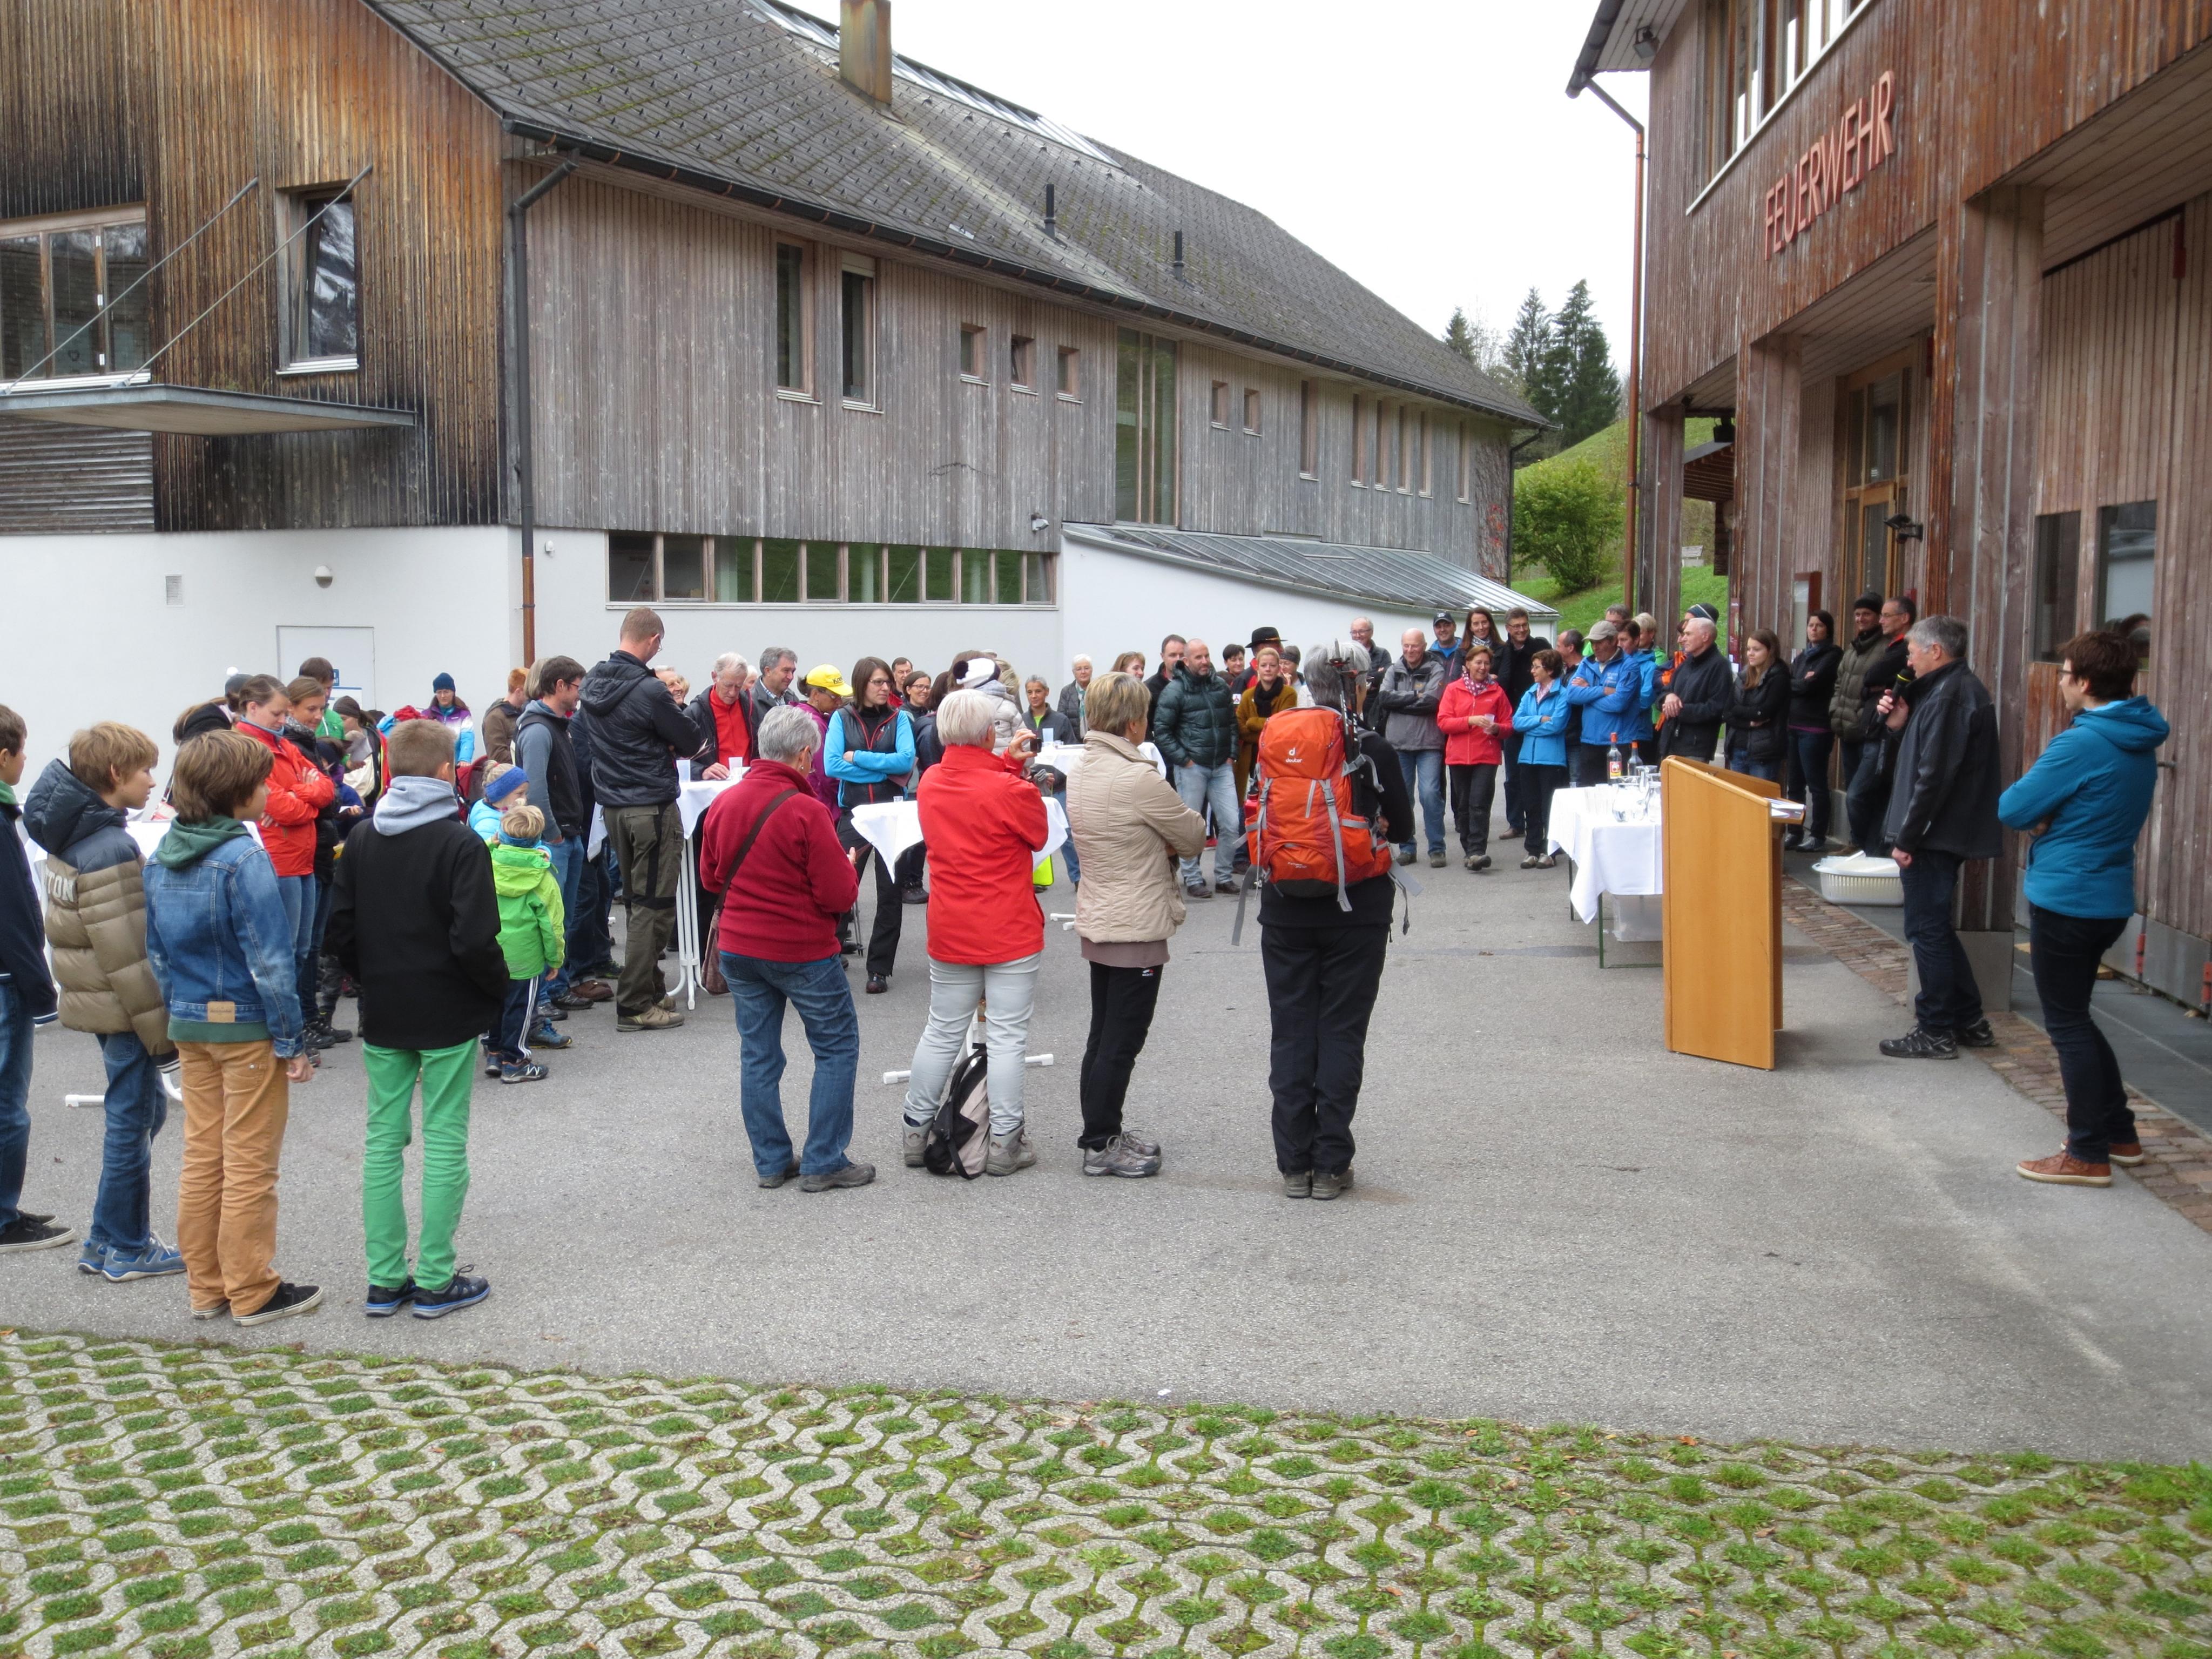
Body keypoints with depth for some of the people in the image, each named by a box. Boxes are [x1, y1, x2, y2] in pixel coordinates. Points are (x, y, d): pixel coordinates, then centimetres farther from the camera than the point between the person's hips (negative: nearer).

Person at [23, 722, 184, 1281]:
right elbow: (127, 953, -23)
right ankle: (127, 1250, 16)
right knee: (131, 1121, 3)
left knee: (143, 1109, 20)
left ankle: (108, 1240, 28)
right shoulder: (111, 848, -22)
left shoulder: (71, 836, 8)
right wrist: (162, 1029, -16)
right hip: (123, 1009, -10)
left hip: (95, 1000, 10)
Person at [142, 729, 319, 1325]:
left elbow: (157, 952, 10)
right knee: (250, 1165, 3)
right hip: (248, 1028, -7)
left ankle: (206, 1286, 23)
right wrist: (292, 1040, -14)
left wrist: (177, 1016, 17)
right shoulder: (244, 859, -18)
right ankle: (253, 1293, 12)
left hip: (189, 1026, 7)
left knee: (202, 1157, 15)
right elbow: (270, 961, -19)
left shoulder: (162, 860, 5)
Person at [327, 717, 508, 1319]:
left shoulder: (361, 839, 4)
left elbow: (341, 930, 6)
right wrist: (500, 992, -4)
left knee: (384, 1140, 11)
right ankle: (435, 1281, 6)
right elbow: (475, 940, -19)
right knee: (445, 1144, 2)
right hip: (448, 1018, -5)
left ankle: (385, 1280, 14)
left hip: (383, 1017, 5)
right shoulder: (459, 843, -14)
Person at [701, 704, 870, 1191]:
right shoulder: (807, 811, -19)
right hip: (802, 950, -6)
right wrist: (847, 865, 2)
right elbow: (839, 896, -17)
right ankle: (823, 1163, 8)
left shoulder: (723, 804, 0)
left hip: (738, 947, 6)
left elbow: (710, 877, 13)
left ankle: (771, 1161, 19)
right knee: (837, 1047, 8)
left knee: (758, 1054, 13)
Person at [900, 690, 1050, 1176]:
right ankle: (1005, 1144, 7)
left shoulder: (930, 784, -1)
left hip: (949, 931, 5)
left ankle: (916, 1133, 24)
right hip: (1010, 933, -5)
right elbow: (1038, 837, 0)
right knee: (1006, 1038, 2)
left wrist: (1008, 764, 11)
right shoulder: (1012, 791, -18)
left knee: (942, 1033, 16)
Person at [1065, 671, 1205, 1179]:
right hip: (1137, 927, -9)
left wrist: (1160, 844, 0)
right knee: (1122, 1042, 1)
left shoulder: (1081, 770, 5)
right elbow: (1194, 839, -10)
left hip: (1097, 921, 9)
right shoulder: (1138, 778, -22)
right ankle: (1102, 1145, 8)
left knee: (1104, 1036, 18)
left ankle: (1100, 1132, 29)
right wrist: (1184, 829, 10)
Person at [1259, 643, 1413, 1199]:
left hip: (1286, 912, 2)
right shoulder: (1374, 749, -9)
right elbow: (1403, 829, 2)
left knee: (1291, 1032, 9)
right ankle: (1331, 1165, 8)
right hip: (1356, 909, -2)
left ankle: (1294, 1164, 12)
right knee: (1342, 1034, 5)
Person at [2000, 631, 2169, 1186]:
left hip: (2066, 899, -9)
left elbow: (2011, 810, -16)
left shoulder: (2081, 744, -21)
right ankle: (2119, 1134, 27)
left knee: (2067, 1024, 1)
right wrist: (2049, 814, 2)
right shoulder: (2139, 742, 8)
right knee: (2075, 1018, 21)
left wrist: (2034, 789, 4)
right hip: (2109, 897, 9)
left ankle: (2088, 1155, 7)